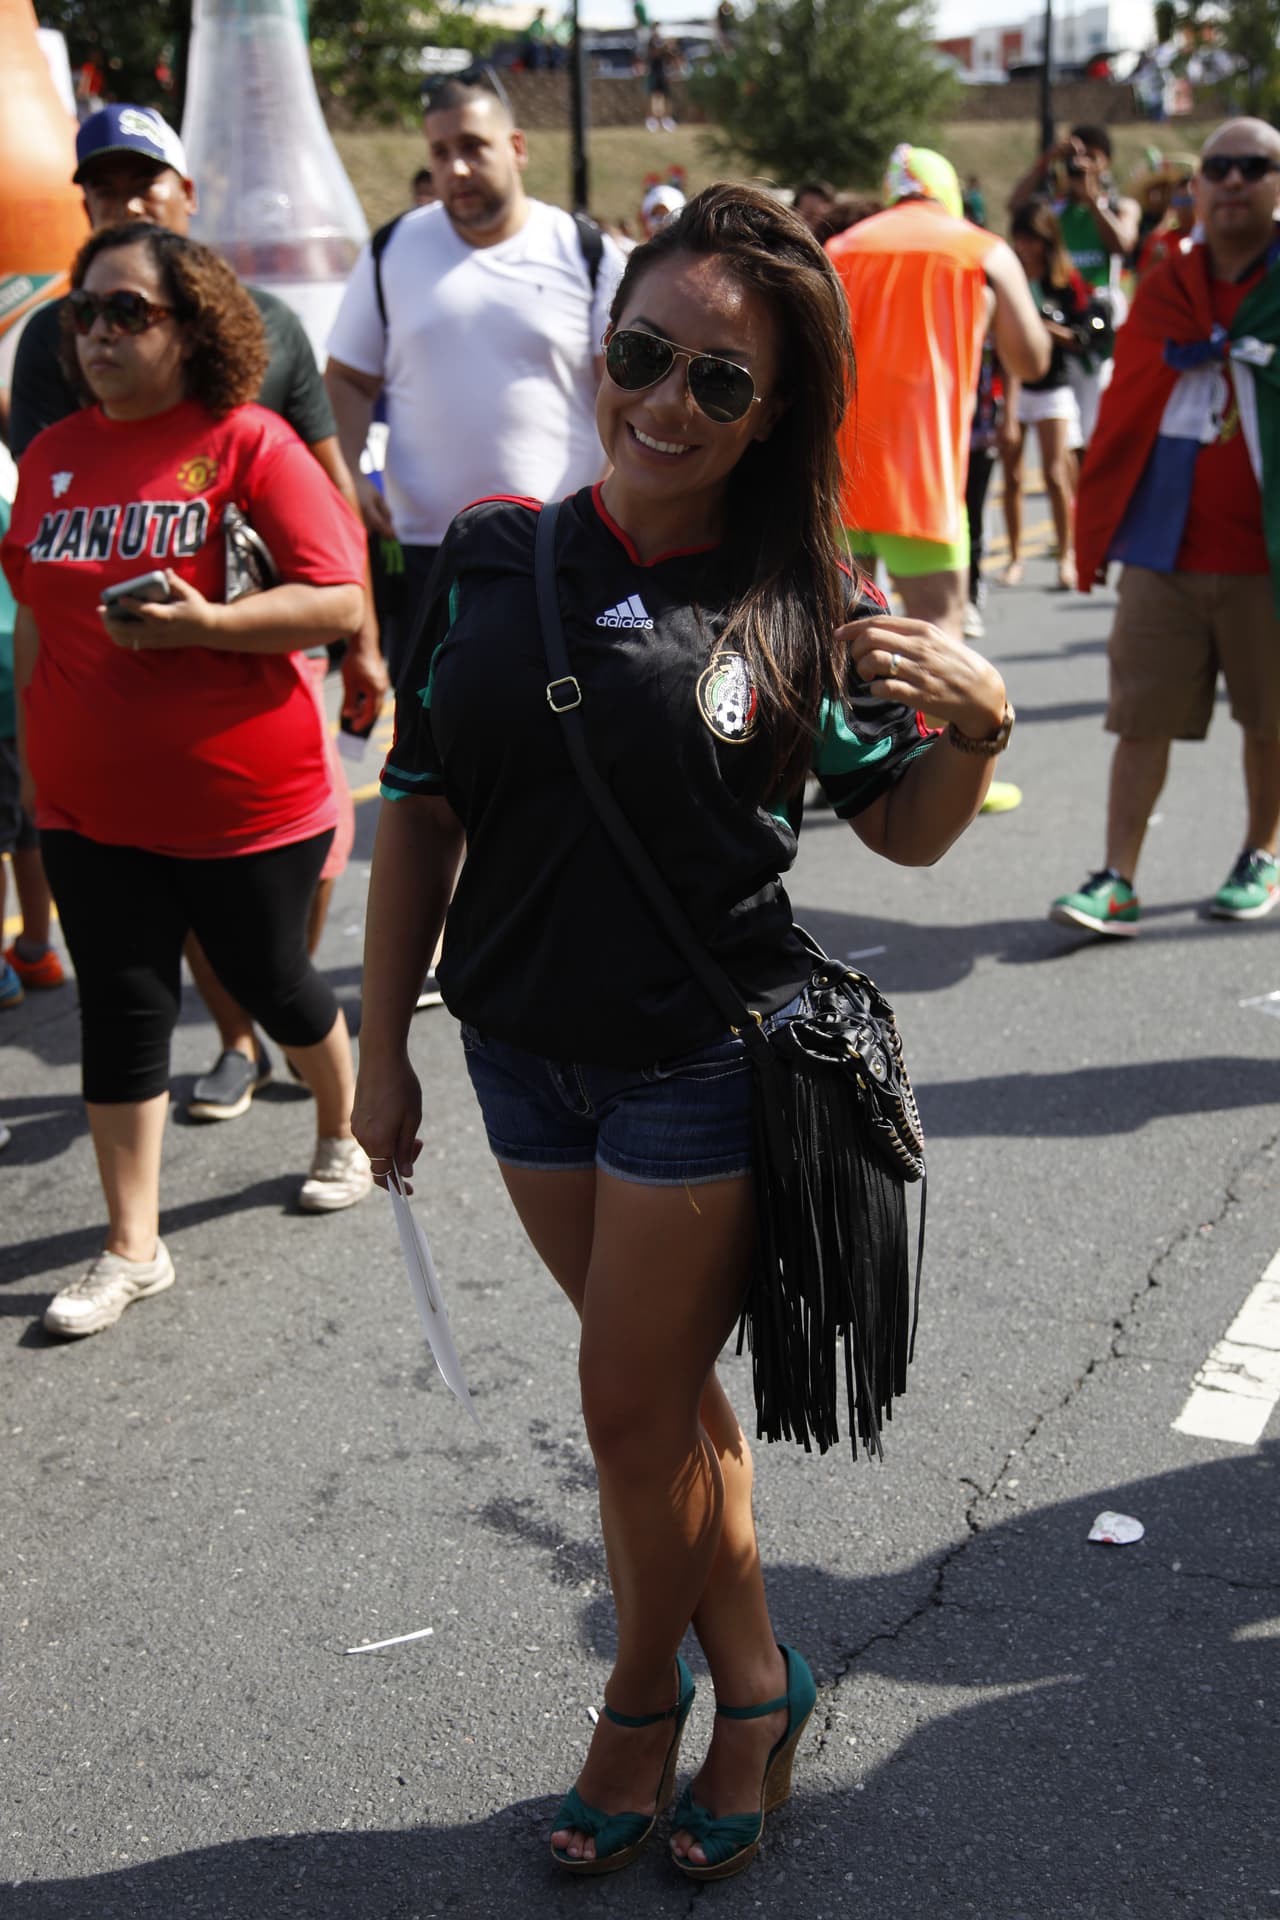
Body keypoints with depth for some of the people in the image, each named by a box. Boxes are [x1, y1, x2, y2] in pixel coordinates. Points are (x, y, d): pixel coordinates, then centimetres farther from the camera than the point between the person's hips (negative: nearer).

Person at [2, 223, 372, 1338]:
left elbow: (340, 600, -17)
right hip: (90, 806, 4)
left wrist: (202, 623, -29)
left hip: (245, 799, -4)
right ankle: (132, 1249, 14)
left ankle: (343, 1137, 43)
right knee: (121, 1012, 5)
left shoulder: (247, 442, -11)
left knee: (271, 983, 14)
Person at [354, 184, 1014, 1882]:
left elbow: (904, 831, -1)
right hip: (525, 1051, 4)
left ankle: (643, 1700, 36)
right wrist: (383, 1043, 4)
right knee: (662, 1389, 18)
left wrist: (978, 721, -22)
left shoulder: (799, 600, -10)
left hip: (707, 1067, -4)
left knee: (638, 1412, 8)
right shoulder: (492, 559, -3)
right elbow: (422, 809, 3)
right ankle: (754, 1682, 38)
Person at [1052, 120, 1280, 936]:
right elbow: (1125, 410, 7)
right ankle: (1117, 880, 1)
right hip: (1163, 547, 1)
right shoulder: (1163, 292, 7)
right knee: (1143, 716, -2)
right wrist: (1096, 528, 4)